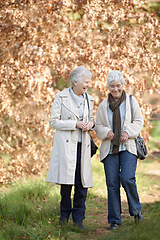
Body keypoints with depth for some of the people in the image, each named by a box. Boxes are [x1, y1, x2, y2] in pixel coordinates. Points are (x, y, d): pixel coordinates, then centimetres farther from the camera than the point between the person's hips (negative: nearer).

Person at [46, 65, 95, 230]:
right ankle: (64, 213, 14)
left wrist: (91, 124, 1)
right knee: (67, 179, -6)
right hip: (66, 143, -4)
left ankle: (78, 218, 7)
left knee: (82, 181, -1)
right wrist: (75, 124, -13)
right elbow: (54, 122, -4)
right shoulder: (61, 97, -1)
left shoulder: (89, 99, 13)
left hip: (83, 144, 4)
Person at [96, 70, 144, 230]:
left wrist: (128, 132, -10)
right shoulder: (103, 105, 10)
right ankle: (114, 220, 7)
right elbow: (98, 126, 14)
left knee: (127, 179, -17)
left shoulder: (131, 101, 6)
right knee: (112, 184, -1)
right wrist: (106, 132, -8)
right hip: (110, 148, 2)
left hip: (128, 146, -2)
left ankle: (136, 210, 8)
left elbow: (139, 121, 6)